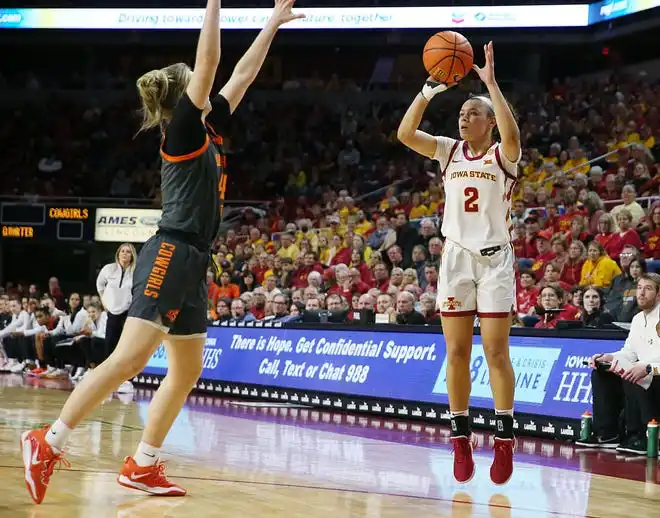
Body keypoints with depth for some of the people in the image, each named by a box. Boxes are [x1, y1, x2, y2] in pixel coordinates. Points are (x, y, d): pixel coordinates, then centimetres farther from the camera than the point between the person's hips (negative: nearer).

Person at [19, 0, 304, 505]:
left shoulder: (209, 131, 17)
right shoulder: (182, 129, -5)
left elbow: (243, 74, 24)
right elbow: (209, 60, -13)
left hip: (192, 263, 10)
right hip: (170, 255, -10)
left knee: (187, 370, 8)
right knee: (131, 357, -18)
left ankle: (142, 464, 9)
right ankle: (48, 442, -19)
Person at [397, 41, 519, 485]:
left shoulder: (503, 155, -4)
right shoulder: (449, 151, 8)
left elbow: (512, 133, -28)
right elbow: (405, 134, -5)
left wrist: (491, 82, -27)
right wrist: (430, 90, -11)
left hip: (494, 259, -4)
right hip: (456, 257, 4)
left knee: (496, 352, -5)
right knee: (456, 353, 2)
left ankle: (505, 442, 0)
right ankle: (462, 441, 8)